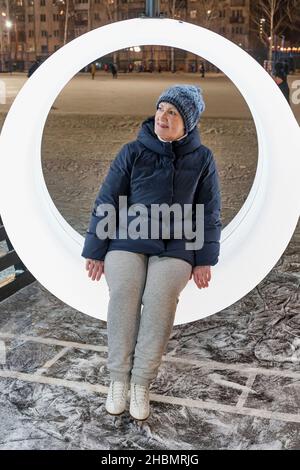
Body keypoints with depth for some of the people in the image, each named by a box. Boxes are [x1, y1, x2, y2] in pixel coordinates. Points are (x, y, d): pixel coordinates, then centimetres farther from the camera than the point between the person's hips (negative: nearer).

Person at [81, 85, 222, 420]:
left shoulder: (202, 158, 4)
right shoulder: (133, 152, 0)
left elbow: (209, 212, 8)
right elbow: (106, 202, 3)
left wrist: (205, 259, 3)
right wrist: (95, 251, 1)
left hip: (176, 247, 0)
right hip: (127, 242, 0)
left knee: (160, 299, -25)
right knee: (123, 294, -25)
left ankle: (142, 383, -14)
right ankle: (119, 378, -11)